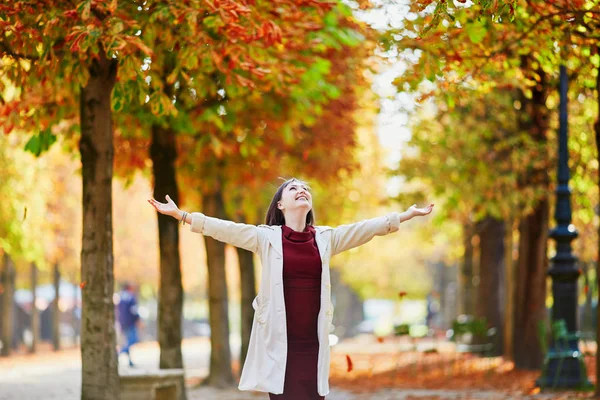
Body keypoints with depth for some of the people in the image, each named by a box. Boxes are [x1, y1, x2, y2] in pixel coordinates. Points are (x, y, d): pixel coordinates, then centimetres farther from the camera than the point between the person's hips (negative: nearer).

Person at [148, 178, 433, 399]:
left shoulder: (326, 238, 10)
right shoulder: (266, 237, 2)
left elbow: (366, 228, 10)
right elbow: (223, 229, -4)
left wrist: (407, 215, 8)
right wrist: (180, 215, -10)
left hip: (313, 342, 2)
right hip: (279, 341, -2)